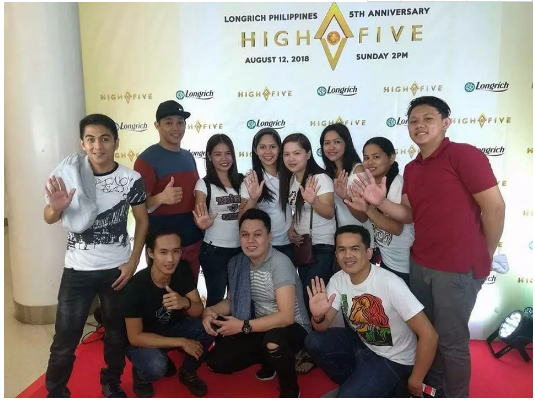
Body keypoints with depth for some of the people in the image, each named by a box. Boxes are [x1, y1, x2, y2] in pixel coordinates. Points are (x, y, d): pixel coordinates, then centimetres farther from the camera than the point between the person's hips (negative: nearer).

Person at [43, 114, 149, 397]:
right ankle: (55, 392, 29)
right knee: (65, 339, 5)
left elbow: (142, 221, 1)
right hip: (77, 270, 0)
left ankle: (111, 383, 39)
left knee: (117, 331, 16)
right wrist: (57, 207, -25)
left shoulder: (131, 179, -9)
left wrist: (133, 262, -4)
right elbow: (49, 219, -1)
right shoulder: (70, 175, -8)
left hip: (117, 269, 1)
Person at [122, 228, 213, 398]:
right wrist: (181, 342, -26)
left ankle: (187, 372, 5)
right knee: (155, 367, -34)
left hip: (172, 328, 4)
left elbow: (199, 312, -13)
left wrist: (185, 303, -37)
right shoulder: (136, 286, -30)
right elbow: (135, 337, -23)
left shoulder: (183, 270, -17)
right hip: (144, 340, -4)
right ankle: (141, 375, 4)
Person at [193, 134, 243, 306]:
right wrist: (203, 223, -34)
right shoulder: (204, 184, -6)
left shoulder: (241, 181, 5)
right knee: (216, 296, 7)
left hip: (240, 249, 4)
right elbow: (199, 217, -13)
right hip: (214, 251, -4)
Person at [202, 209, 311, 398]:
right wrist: (210, 310, -11)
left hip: (293, 328, -6)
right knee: (217, 362, -6)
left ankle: (290, 389, -4)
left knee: (273, 341, -38)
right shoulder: (237, 263, -4)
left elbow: (287, 316, -29)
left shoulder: (280, 263, -24)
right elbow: (231, 300, 9)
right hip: (261, 327, 6)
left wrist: (243, 326, -27)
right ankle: (270, 360, 20)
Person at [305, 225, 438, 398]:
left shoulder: (390, 284, -30)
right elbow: (323, 327, -6)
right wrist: (318, 316, -31)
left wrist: (415, 381, -13)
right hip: (362, 344, 6)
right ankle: (351, 385, 10)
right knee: (314, 342, -13)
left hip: (393, 360, -6)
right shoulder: (338, 280, -10)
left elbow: (429, 335, -26)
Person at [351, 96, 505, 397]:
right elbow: (409, 214, 9)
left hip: (458, 267, -7)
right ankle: (434, 386, 41)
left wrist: (485, 256, -2)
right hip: (420, 264, 7)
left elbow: (495, 207, -12)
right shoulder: (412, 169, 10)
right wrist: (380, 202, -10)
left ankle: (455, 395, 31)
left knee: (451, 339, 7)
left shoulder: (464, 155, -13)